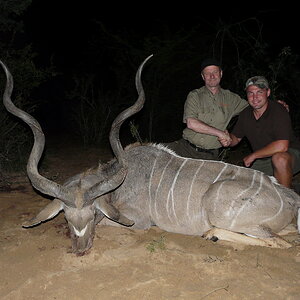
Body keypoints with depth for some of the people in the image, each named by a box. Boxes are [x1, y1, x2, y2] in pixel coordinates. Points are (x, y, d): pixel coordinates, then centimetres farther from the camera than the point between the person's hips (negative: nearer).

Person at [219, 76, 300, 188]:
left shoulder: (278, 111, -22)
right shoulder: (245, 114, 0)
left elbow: (281, 146, -33)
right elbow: (236, 137, 13)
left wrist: (253, 156, -23)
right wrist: (229, 141, -13)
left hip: (290, 154, -6)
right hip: (262, 161, 6)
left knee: (279, 158, -39)